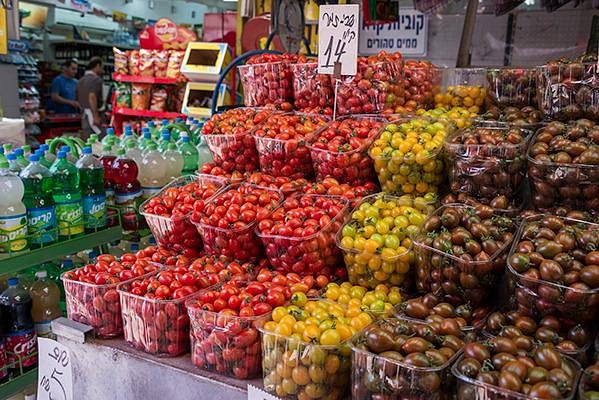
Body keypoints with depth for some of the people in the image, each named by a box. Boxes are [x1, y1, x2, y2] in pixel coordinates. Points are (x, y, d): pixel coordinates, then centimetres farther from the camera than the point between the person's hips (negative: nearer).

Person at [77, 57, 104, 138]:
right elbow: (92, 97, -21)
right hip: (92, 114, -9)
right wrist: (96, 116, -21)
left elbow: (78, 99, 21)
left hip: (83, 115, 9)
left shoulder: (81, 80, 18)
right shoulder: (96, 79, -10)